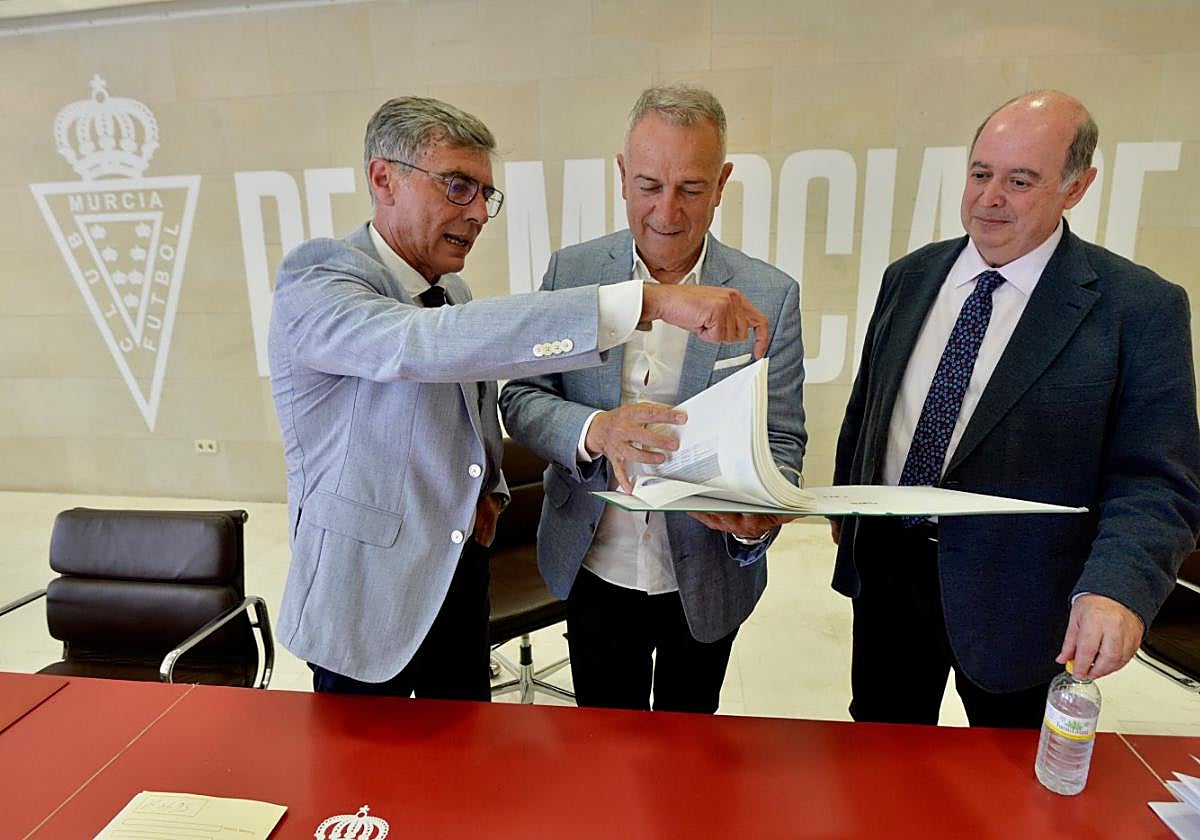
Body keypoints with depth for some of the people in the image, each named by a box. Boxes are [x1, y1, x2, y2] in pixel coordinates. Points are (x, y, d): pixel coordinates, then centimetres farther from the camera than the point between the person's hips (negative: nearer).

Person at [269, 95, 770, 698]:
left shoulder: (450, 289, 7)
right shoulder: (314, 280, -19)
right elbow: (426, 346, -39)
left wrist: (487, 489, 1)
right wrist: (649, 302, -45)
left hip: (461, 575, 7)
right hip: (364, 601, -6)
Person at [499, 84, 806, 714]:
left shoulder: (771, 297, -10)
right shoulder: (572, 272, -7)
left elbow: (781, 441, -7)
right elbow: (520, 399, -6)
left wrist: (756, 516, -29)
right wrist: (596, 431, -28)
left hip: (707, 581, 0)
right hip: (595, 573, 1)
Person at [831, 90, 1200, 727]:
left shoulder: (1139, 307, -10)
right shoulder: (909, 278, 3)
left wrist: (1116, 587, -29)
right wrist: (846, 507, 14)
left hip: (1018, 596, -3)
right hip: (886, 566, 4)